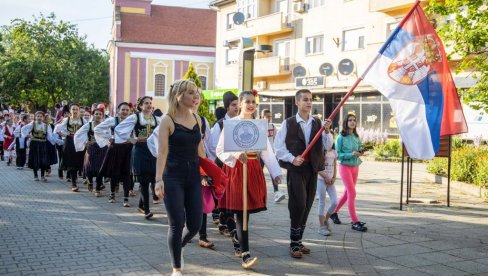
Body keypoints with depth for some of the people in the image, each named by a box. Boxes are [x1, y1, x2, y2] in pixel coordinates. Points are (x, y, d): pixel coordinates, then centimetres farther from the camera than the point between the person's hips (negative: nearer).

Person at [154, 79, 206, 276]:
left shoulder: (197, 118, 9)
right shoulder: (168, 120, -7)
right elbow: (162, 152, -12)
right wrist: (159, 179, -20)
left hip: (194, 176, 5)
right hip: (173, 177, -5)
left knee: (195, 224, 3)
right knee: (177, 224, -2)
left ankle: (178, 247, 36)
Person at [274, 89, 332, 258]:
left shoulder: (317, 123, 8)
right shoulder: (288, 123, -3)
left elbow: (327, 145, 3)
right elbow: (279, 146, -4)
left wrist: (327, 131, -13)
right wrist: (292, 159, -15)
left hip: (312, 169, 5)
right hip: (296, 169, -5)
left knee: (307, 206, 9)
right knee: (298, 204, -12)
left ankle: (298, 241, 22)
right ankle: (294, 244, 0)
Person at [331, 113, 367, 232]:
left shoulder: (356, 137, 7)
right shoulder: (341, 137, -9)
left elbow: (359, 151, 13)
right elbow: (338, 154, -10)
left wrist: (360, 152, -9)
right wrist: (351, 154, -22)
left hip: (355, 167, 6)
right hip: (345, 166, -6)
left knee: (347, 193, 14)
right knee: (352, 193, -9)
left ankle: (334, 212, 32)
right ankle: (355, 222, -6)